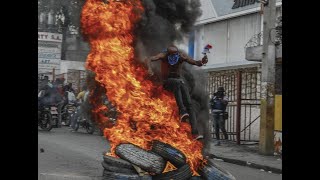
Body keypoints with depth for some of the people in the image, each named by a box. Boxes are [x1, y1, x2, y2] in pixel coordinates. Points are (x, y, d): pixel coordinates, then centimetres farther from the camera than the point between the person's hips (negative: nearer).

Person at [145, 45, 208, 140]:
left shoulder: (182, 56, -9)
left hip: (179, 81, 3)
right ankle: (182, 111, -47)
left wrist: (201, 62, -39)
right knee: (177, 83, -39)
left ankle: (195, 132, -25)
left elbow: (196, 63, -15)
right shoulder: (163, 55, -14)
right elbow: (148, 59, -26)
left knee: (189, 104, -17)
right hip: (167, 82, -2)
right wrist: (149, 68, -48)